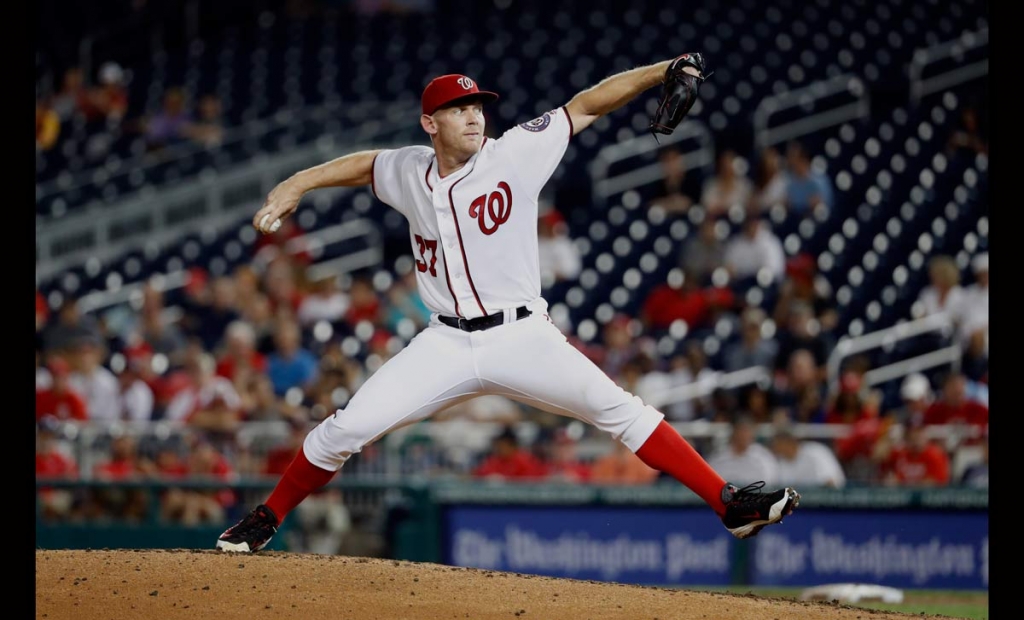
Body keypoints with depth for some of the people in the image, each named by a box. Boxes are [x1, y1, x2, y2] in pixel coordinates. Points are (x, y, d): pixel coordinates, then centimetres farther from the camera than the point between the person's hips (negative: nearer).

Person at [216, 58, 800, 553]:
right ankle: (266, 519, 17)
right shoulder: (409, 172, 5)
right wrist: (295, 185, 21)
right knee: (347, 428, -4)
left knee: (616, 407, -20)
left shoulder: (514, 154, -5)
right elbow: (365, 164, 27)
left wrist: (660, 71, -18)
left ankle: (729, 503, -21)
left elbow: (586, 106, -8)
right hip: (446, 345, 3)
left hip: (521, 336, -3)